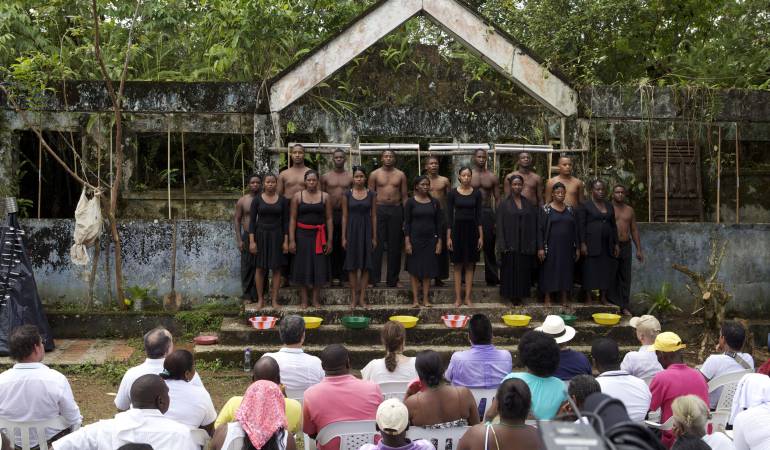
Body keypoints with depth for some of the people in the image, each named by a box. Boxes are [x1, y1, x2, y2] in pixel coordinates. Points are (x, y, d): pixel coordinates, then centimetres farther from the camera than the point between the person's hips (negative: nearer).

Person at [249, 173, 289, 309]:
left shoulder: (282, 200, 2)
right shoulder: (257, 199, 0)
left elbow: (285, 221, 3)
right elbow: (252, 220, -1)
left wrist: (286, 241, -2)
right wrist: (251, 241, -7)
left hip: (277, 235, 0)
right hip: (261, 235, 0)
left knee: (276, 268, 2)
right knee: (260, 268, 3)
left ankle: (274, 300, 9)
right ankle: (260, 299, 12)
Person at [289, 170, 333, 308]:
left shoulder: (325, 196, 3)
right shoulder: (298, 196, 2)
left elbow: (329, 219, 3)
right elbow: (293, 219, 0)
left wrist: (329, 240, -2)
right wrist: (291, 240, -6)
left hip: (319, 235, 1)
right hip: (302, 234, 0)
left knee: (319, 266, 2)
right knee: (302, 266, 2)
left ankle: (316, 299, 11)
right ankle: (303, 299, 11)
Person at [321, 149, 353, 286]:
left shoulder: (350, 177, 8)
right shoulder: (325, 177, 8)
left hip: (346, 214, 0)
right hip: (330, 213, 0)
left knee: (344, 245, 0)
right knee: (331, 245, 0)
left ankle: (343, 274, 7)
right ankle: (334, 275, 5)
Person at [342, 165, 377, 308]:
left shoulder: (371, 194, 3)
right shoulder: (347, 195, 2)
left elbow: (373, 216, 4)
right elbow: (345, 216, 2)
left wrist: (374, 237, 0)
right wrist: (343, 237, -2)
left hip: (366, 230, 1)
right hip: (352, 230, 0)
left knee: (366, 265, 1)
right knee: (352, 265, 2)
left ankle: (362, 297, 9)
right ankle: (353, 297, 11)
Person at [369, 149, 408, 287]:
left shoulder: (400, 175, 9)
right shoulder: (374, 174, 5)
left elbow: (404, 197, 9)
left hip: (396, 210, 2)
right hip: (379, 210, -2)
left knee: (395, 246, 5)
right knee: (377, 245, -4)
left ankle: (392, 280, 13)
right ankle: (373, 278, 1)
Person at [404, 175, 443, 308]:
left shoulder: (434, 203, 5)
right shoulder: (411, 202, -2)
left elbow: (438, 223, 7)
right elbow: (407, 223, -3)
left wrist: (439, 241, 2)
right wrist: (407, 242, -10)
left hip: (430, 239, 2)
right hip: (415, 238, -2)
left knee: (428, 269, 4)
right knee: (414, 269, 1)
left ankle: (425, 299, 11)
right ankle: (415, 299, 6)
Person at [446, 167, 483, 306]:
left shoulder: (477, 193, 3)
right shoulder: (452, 193, -2)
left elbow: (479, 215, 4)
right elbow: (449, 215, -1)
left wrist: (481, 236, -1)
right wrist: (448, 236, -5)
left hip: (472, 229, 1)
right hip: (457, 228, -1)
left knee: (470, 265, 5)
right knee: (458, 265, 3)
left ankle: (467, 297, 10)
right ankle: (458, 297, 8)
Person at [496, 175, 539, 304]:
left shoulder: (529, 204, 9)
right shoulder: (504, 205, 0)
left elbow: (534, 225, 8)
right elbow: (500, 226, -3)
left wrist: (535, 245, 1)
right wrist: (502, 246, -12)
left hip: (525, 244, 3)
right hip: (510, 244, -3)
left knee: (524, 271, 5)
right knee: (511, 270, 0)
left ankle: (521, 293, 13)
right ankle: (512, 295, 9)